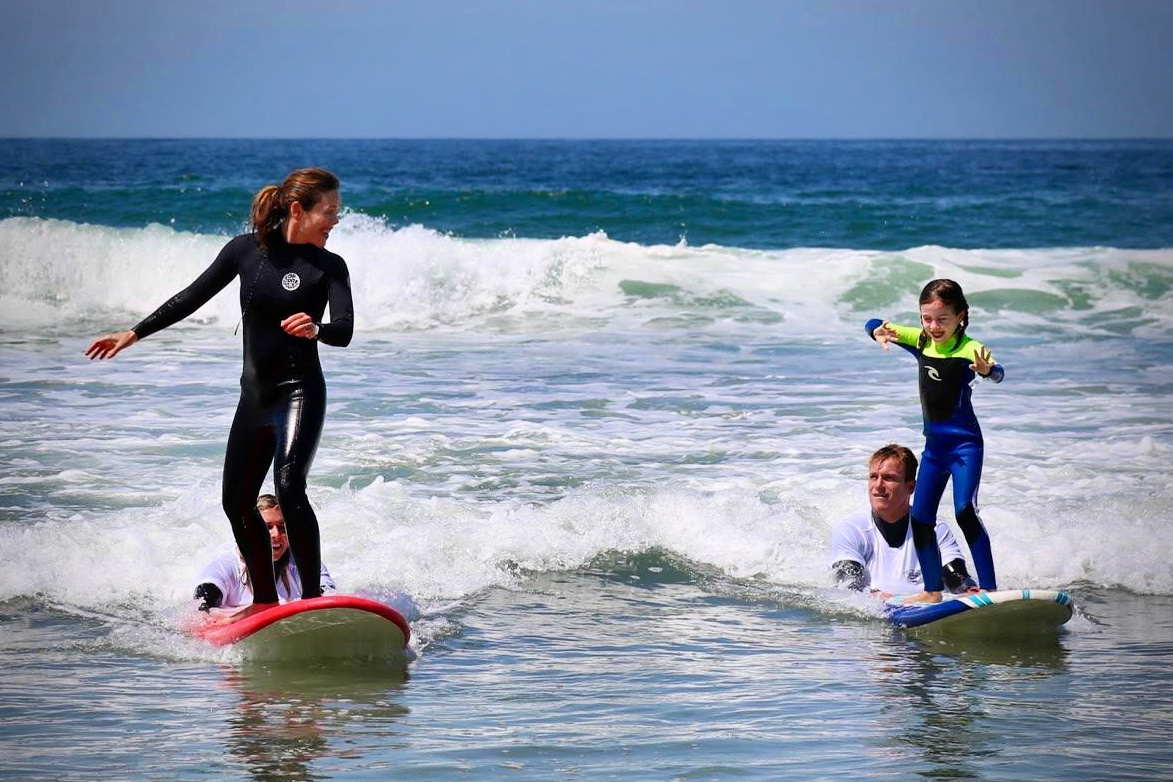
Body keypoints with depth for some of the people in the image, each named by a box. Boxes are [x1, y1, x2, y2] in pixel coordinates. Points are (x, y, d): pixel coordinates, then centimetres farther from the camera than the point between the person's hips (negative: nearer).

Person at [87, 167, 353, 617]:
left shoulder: (329, 266, -6)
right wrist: (133, 335, 13)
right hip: (255, 394, 5)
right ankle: (265, 602, 22)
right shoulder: (247, 250, 2)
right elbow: (193, 297, 11)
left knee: (289, 488, -24)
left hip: (300, 392, -5)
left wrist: (315, 329, -42)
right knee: (237, 501, 9)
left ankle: (313, 600, -22)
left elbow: (345, 331, -18)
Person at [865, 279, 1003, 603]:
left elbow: (997, 374, -34)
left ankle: (990, 590, -22)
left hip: (966, 443, -7)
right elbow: (873, 324, 11)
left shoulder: (968, 349, -15)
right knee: (920, 519, 7)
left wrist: (987, 369, -59)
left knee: (965, 511, -21)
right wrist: (879, 333, -13)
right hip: (934, 445, 7)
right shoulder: (921, 341, 4)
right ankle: (932, 591, 20)